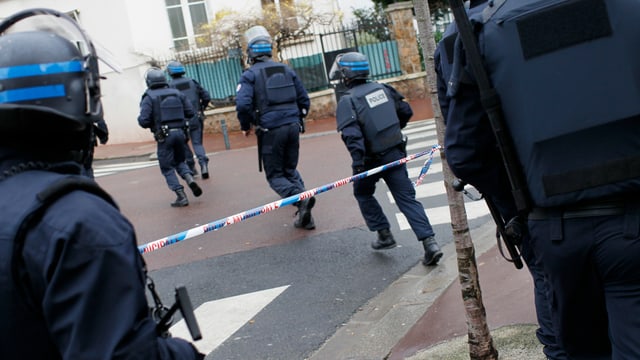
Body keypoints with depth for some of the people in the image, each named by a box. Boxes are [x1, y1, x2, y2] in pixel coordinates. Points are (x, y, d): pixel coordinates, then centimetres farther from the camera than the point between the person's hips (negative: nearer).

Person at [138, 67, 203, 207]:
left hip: (164, 136, -4)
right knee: (180, 161, 24)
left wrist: (140, 120, 11)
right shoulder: (177, 93, 8)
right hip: (180, 132, 4)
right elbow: (190, 113, 7)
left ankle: (181, 196, 0)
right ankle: (190, 179, -4)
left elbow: (144, 121, -12)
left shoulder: (149, 97, -5)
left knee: (167, 167, 7)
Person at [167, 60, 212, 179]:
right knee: (197, 143, 8)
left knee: (184, 145, 15)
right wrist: (200, 109, 17)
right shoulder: (192, 82, 5)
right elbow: (207, 97, 4)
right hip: (196, 119, 2)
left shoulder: (170, 86, -5)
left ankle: (191, 167, 17)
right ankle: (203, 162, -16)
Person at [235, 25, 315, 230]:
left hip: (270, 130, -5)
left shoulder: (250, 74, -4)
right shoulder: (286, 70, 12)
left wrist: (245, 126, 1)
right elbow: (304, 100, 14)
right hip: (293, 126, 5)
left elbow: (242, 104, -17)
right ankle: (305, 217, 8)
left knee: (275, 176, 8)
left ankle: (301, 199, -20)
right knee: (291, 170, 19)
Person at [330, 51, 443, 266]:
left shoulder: (347, 101, -12)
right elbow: (406, 111, 16)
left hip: (372, 158, -5)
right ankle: (430, 242, -7)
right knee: (407, 198, 4)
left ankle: (384, 234, 21)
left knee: (363, 193, 23)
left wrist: (357, 161, -31)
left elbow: (351, 134, -26)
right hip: (395, 153, 5)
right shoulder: (383, 89, 6)